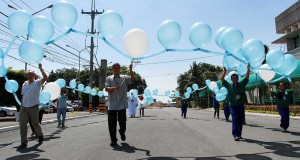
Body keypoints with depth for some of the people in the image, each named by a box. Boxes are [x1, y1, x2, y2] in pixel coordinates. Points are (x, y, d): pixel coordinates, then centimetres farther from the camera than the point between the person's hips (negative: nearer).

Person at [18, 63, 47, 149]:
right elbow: (23, 96, 15)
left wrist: (41, 68, -15)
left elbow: (45, 77, -22)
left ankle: (40, 135, 35)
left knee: (35, 123, 7)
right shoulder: (24, 84, 11)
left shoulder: (37, 83, -3)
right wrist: (21, 106, 12)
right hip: (24, 107, 4)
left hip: (33, 107, -4)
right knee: (22, 124, -3)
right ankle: (24, 142, 3)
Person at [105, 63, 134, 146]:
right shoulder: (109, 78, 8)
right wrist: (114, 88, -23)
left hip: (122, 105, 0)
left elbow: (132, 79, -6)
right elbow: (106, 88, -4)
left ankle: (122, 132, 32)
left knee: (122, 121, 1)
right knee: (112, 123, 3)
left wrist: (131, 70, -22)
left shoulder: (124, 78, 10)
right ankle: (113, 140, 16)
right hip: (112, 105, 0)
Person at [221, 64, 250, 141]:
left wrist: (248, 69, -11)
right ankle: (235, 135, -15)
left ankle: (239, 134, 21)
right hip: (233, 106, -2)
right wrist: (224, 72, -17)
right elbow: (222, 79, -6)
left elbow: (247, 77, 0)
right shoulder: (229, 86, 1)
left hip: (241, 105, 3)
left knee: (241, 120, 8)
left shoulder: (242, 84, 5)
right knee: (235, 119, -13)